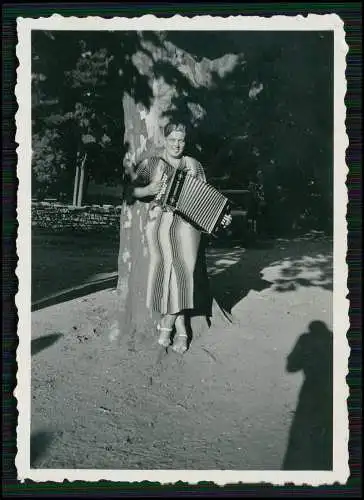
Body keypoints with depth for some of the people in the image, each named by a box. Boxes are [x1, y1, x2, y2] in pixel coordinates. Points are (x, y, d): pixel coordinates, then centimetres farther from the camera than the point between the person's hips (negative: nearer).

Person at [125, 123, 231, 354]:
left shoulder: (194, 165, 16)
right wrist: (148, 190, -12)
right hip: (160, 220, 0)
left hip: (188, 222, 1)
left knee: (182, 266, -17)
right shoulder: (150, 164, 12)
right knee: (171, 263, -16)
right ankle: (180, 325, -4)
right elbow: (132, 190, 8)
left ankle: (168, 321, -2)